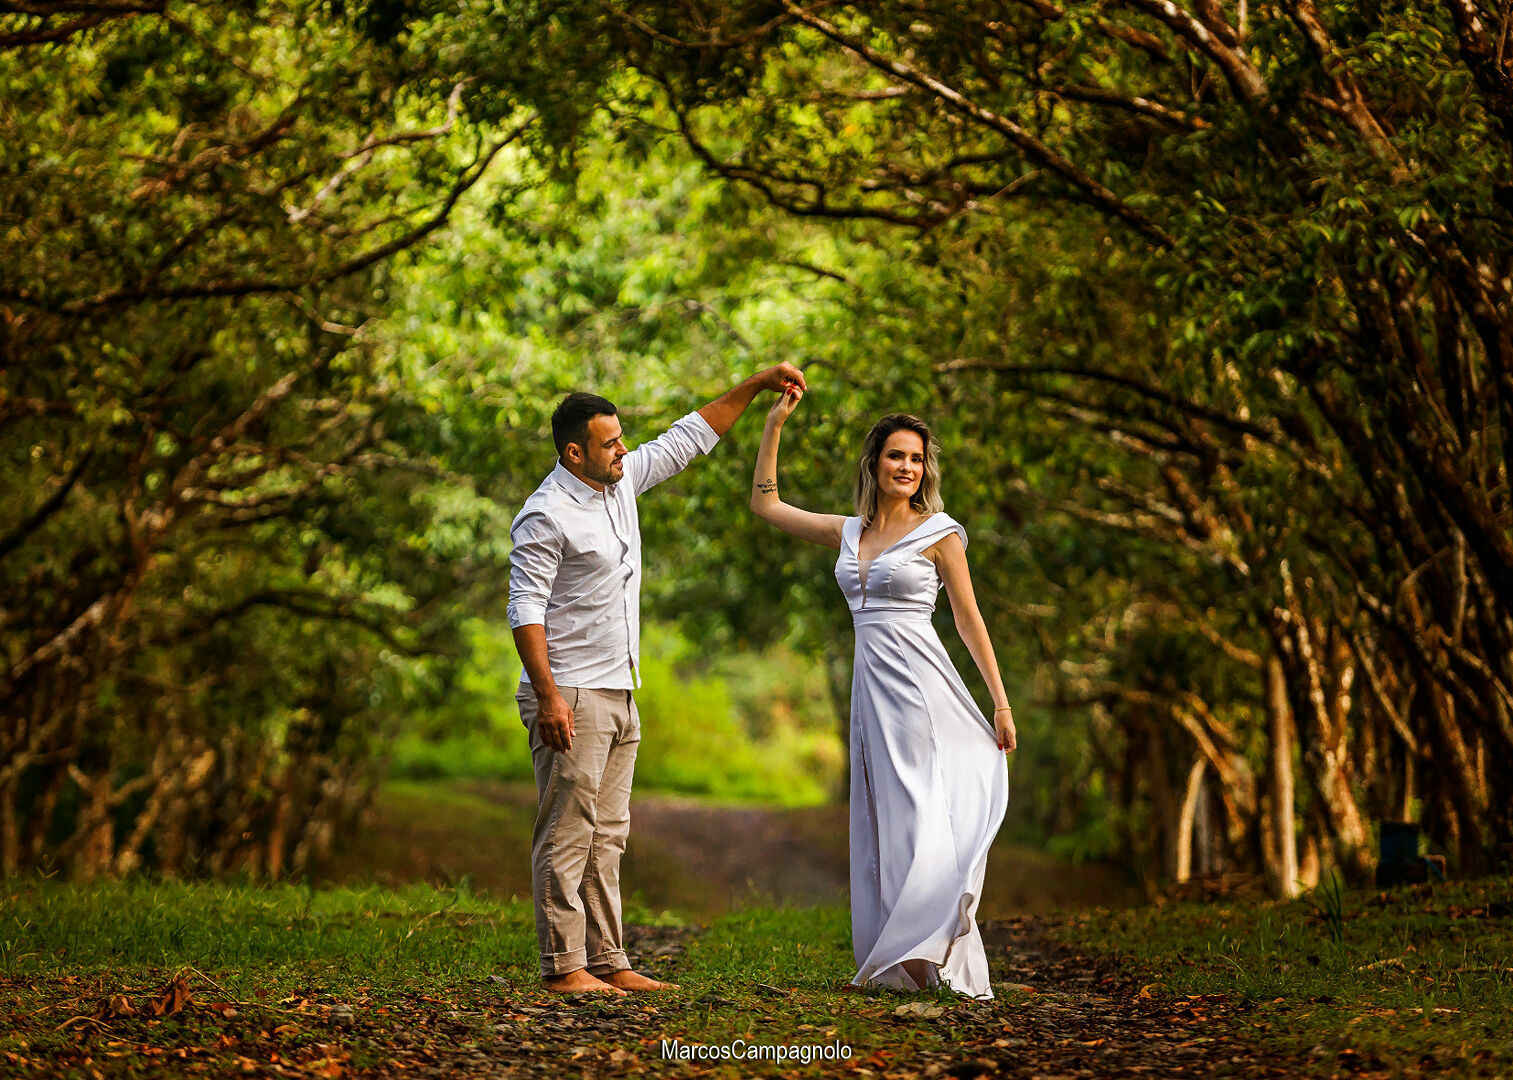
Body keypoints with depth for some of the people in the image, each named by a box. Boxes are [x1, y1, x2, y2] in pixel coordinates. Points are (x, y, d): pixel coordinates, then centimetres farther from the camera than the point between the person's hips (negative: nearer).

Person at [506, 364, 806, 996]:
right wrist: (548, 696, -24)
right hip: (570, 696, -9)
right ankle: (562, 967, -5)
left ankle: (606, 962, 11)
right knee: (567, 835, -7)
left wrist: (758, 386, 17)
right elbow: (526, 609, -17)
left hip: (618, 695, 9)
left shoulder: (621, 482, 10)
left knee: (607, 835, 9)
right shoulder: (546, 516, -14)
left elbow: (689, 438, 20)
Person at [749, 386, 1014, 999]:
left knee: (920, 817, -9)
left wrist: (1001, 703, -1)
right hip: (869, 688, 6)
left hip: (919, 687, -6)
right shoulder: (850, 534, 14)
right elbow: (765, 505, 20)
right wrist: (775, 425, 15)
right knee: (879, 824, 5)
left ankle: (931, 959, -7)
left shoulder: (939, 533, -1)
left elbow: (969, 621, 1)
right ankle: (894, 962, 8)